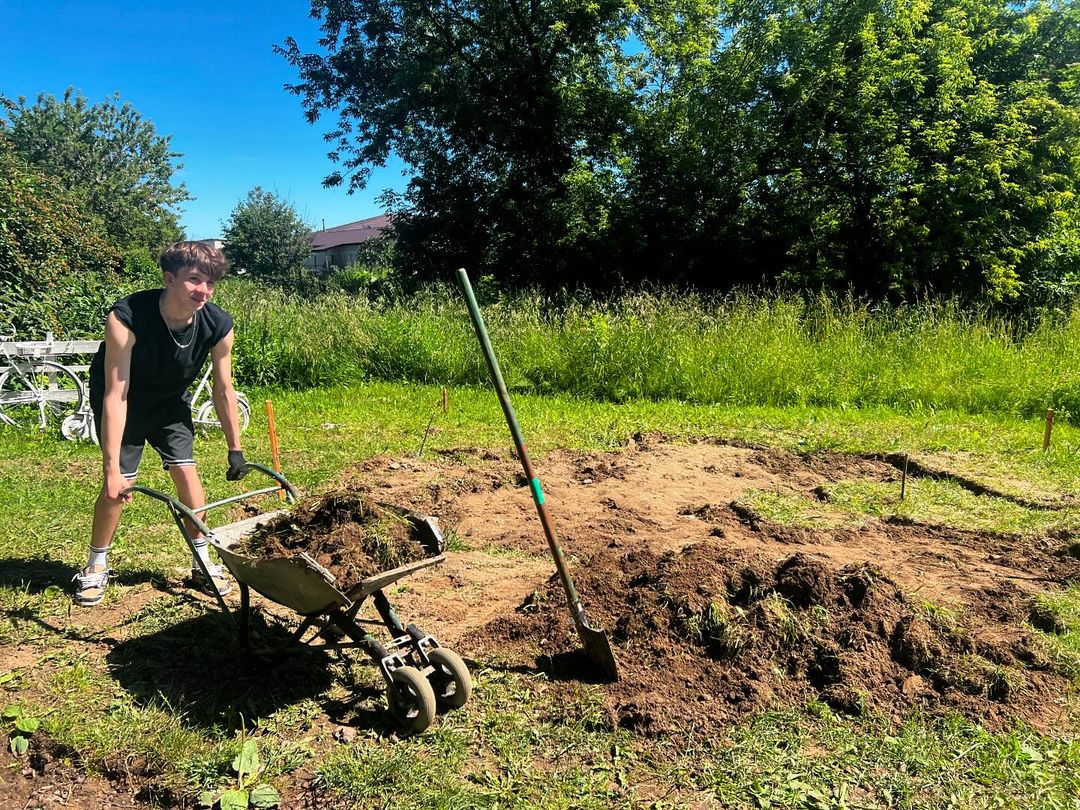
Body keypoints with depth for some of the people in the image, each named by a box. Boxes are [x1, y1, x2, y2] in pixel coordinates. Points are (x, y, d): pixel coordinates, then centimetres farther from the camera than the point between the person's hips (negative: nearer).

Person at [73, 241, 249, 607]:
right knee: (119, 482, -6)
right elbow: (116, 396, -35)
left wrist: (235, 449, -7)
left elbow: (223, 390, -13)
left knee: (186, 470, -3)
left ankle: (202, 562, 13)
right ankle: (96, 566, 18)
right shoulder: (125, 318, -37)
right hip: (123, 401, -3)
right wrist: (111, 467, -36)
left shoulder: (218, 326, -27)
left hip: (170, 401, 3)